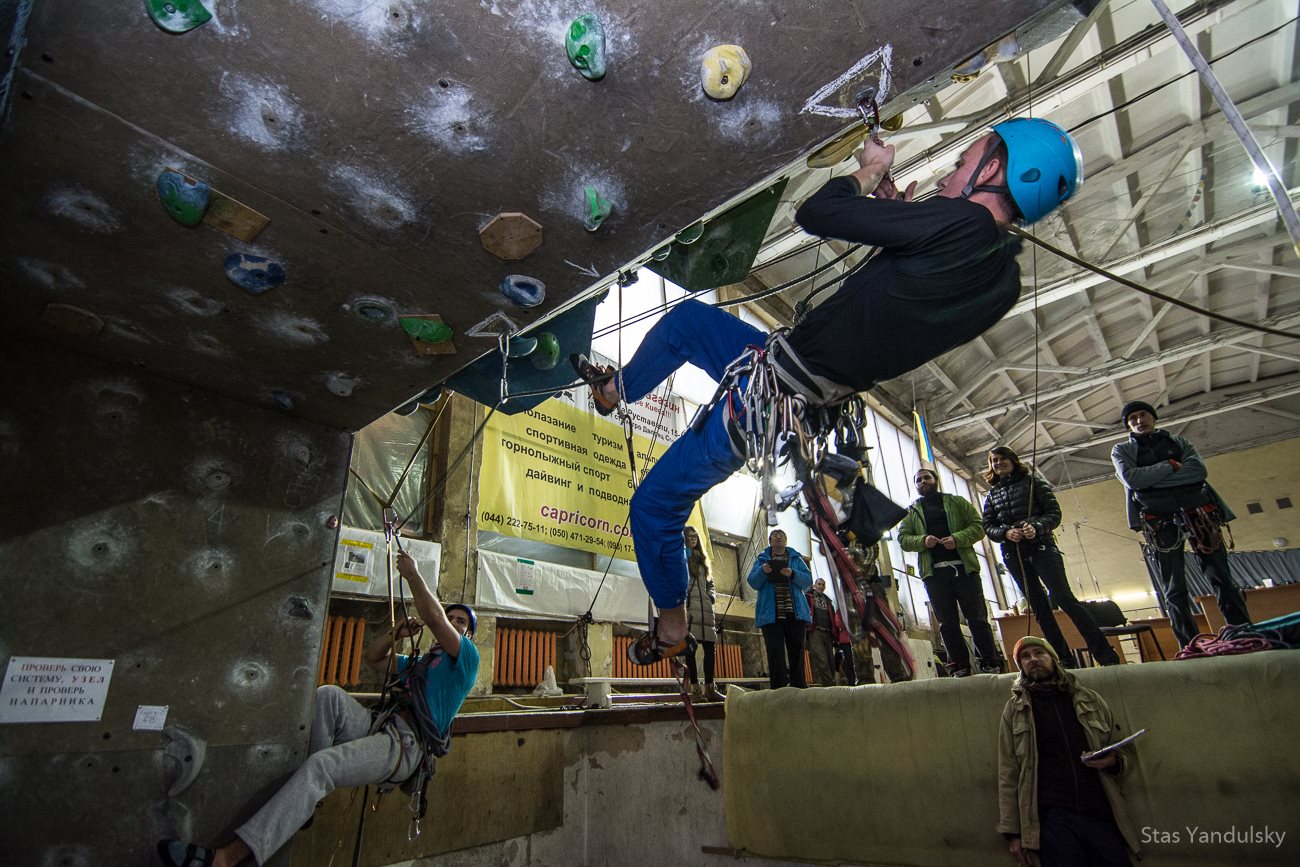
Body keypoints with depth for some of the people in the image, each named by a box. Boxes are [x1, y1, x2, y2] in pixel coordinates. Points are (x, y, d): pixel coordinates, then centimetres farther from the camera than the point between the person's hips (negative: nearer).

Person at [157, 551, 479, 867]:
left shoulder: (465, 659, 3)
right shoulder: (417, 663, 31)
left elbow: (434, 618, -13)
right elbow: (372, 657, 33)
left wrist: (413, 574, -6)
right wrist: (398, 634, 15)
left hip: (405, 744, -7)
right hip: (378, 725, 8)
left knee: (321, 764, -28)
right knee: (327, 696, -17)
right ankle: (310, 795, -19)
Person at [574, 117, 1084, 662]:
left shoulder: (964, 222, -24)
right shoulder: (1004, 280, 2)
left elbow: (815, 214, -19)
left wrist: (869, 173, 0)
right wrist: (897, 215, 12)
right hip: (807, 397, 9)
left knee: (653, 506, 9)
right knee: (685, 318, 26)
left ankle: (671, 628, 32)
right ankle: (614, 389, 49)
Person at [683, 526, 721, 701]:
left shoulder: (701, 559, 27)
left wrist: (712, 596, 9)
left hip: (705, 607, 6)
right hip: (688, 606, -6)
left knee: (710, 647, 0)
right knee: (690, 646, -8)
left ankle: (710, 688, 3)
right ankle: (695, 688, -7)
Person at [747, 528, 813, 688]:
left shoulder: (796, 558, 16)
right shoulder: (762, 559, 15)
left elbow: (808, 581, 3)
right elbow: (753, 582, 4)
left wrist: (792, 574, -16)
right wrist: (762, 571, -17)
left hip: (795, 613, 1)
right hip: (771, 614, -1)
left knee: (797, 652, 1)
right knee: (775, 654, -6)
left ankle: (800, 689, 7)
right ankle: (778, 690, -5)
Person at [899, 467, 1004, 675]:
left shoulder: (957, 502, 13)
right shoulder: (911, 512, 16)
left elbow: (978, 526, 4)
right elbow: (903, 537, 8)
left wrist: (957, 538, -13)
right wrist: (923, 540, -12)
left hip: (964, 567, -1)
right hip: (933, 572, 1)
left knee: (978, 618, 0)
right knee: (947, 623, 2)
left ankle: (991, 664, 8)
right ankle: (959, 666, 7)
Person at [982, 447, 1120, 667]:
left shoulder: (1033, 481, 6)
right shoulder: (992, 494, 14)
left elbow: (1054, 512, -1)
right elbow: (988, 526, 8)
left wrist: (1037, 527, -20)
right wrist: (1005, 532, -13)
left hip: (1041, 547, -4)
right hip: (1013, 554, 4)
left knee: (1064, 598, -13)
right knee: (1039, 606, 4)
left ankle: (1105, 655, -5)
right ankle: (1065, 658, 10)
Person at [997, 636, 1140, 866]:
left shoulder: (1091, 700, 14)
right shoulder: (1015, 708, 6)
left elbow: (1126, 749, 20)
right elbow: (1008, 773, 4)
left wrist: (1114, 761, -4)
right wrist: (1012, 831, -2)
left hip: (1101, 813, 2)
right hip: (1051, 816, -2)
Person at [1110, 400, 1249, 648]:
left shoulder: (1179, 441, 18)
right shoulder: (1122, 450, 14)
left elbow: (1199, 470, -2)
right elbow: (1132, 479, -7)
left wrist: (1151, 479, -9)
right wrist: (1170, 466, -6)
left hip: (1198, 515, 2)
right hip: (1160, 523, -1)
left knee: (1223, 581, -1)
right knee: (1174, 590, -3)